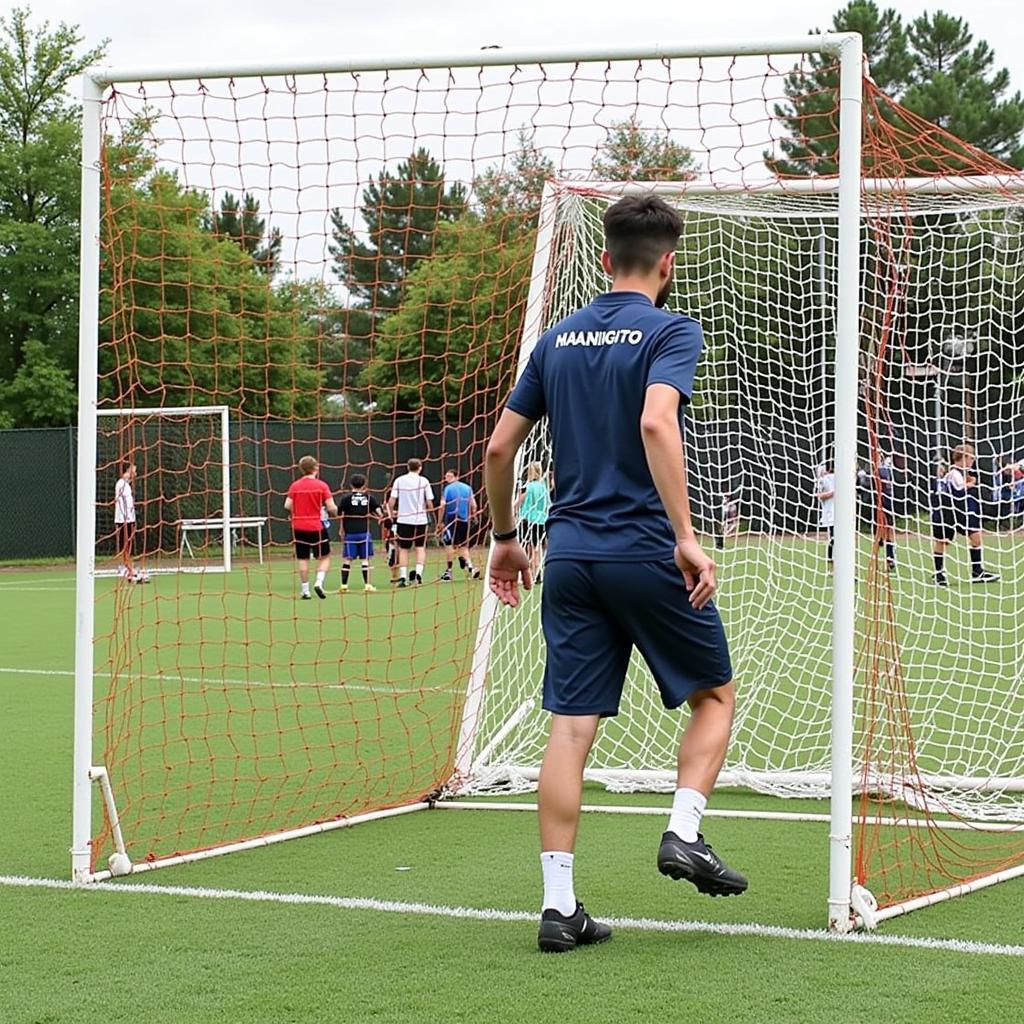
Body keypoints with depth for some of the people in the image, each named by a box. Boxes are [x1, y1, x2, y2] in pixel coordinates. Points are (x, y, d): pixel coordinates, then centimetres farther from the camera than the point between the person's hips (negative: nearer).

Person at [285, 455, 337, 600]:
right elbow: (331, 508, -11)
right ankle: (319, 583, -9)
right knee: (325, 557, 9)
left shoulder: (294, 486, 3)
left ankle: (305, 591, 8)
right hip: (316, 527, -3)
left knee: (303, 559, 9)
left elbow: (287, 506, -2)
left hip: (298, 527, 3)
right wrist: (334, 512, 11)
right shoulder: (321, 486, -7)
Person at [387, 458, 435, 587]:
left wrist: (392, 513, 11)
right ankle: (418, 572, -8)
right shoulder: (423, 481, -2)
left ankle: (402, 576, 2)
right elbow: (429, 503, -4)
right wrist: (429, 510, 17)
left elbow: (391, 501, -5)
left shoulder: (399, 480, 0)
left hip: (403, 520, 1)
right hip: (420, 519, -1)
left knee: (403, 549, 9)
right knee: (420, 548, 10)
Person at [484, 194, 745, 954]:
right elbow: (656, 423, -23)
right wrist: (685, 537, -25)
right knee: (714, 696, 16)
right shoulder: (670, 332, -5)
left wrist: (505, 537, 25)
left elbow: (499, 447, 13)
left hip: (570, 554, 5)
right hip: (646, 552, -5)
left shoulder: (559, 339, 12)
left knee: (572, 726, 2)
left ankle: (559, 905, -1)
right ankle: (684, 833, -1)